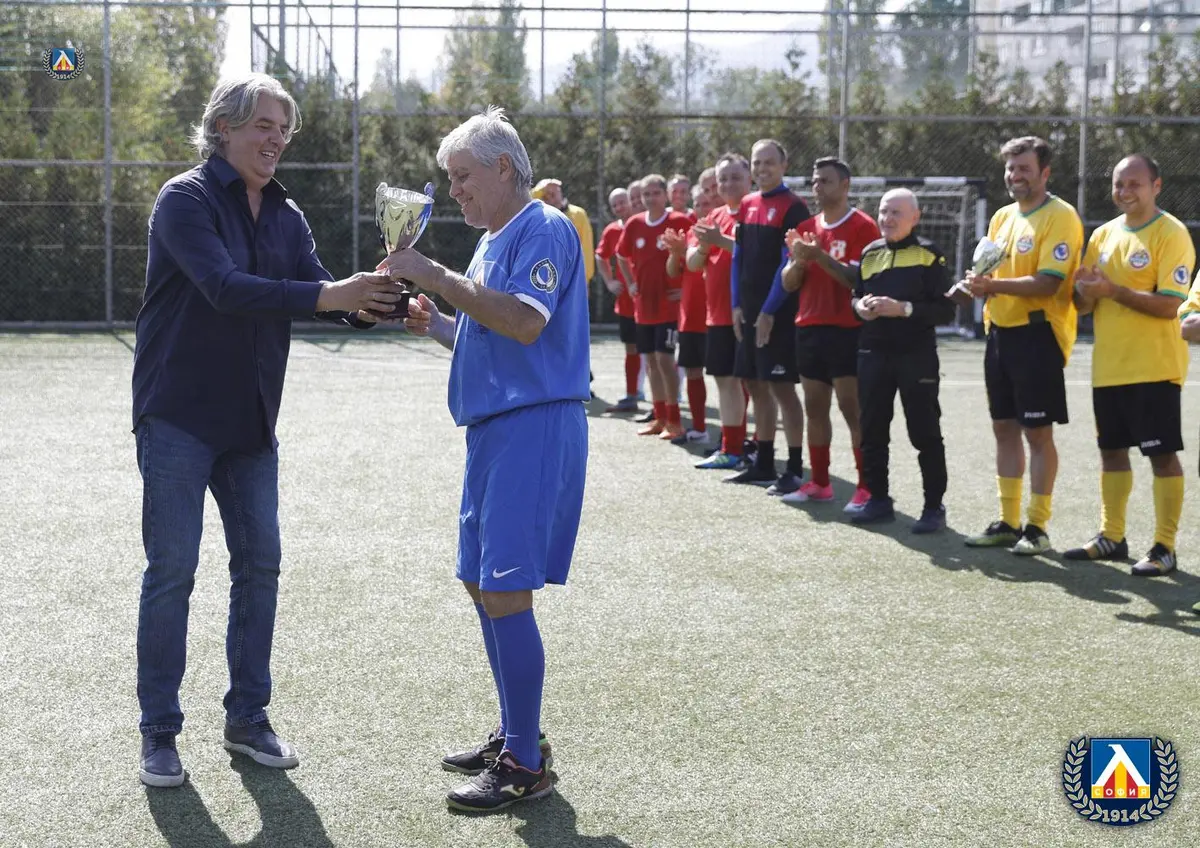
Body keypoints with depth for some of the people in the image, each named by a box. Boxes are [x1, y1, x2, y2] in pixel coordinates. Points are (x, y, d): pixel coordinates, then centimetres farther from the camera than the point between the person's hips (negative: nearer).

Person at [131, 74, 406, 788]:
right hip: (179, 415, -6)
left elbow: (319, 289, 1)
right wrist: (327, 296, -32)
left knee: (259, 564, 8)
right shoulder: (186, 200, -12)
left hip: (251, 421, 7)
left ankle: (247, 718, 20)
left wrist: (365, 303, -22)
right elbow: (224, 287, -26)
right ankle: (159, 732, 8)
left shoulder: (286, 216, 9)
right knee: (172, 570, -3)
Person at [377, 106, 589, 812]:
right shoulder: (495, 241, 20)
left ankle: (527, 766, -4)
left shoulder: (542, 229, -10)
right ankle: (515, 736, 25)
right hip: (494, 429, 10)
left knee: (506, 592, -11)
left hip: (534, 428, -10)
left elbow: (525, 324, -25)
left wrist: (438, 277, -22)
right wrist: (434, 323, 9)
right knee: (482, 584, 14)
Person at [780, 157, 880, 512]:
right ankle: (819, 482, 17)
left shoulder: (863, 226, -6)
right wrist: (799, 260, -8)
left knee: (853, 408, -7)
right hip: (809, 328, 7)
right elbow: (788, 283, 13)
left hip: (847, 330, -7)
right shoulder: (807, 228, 14)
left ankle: (867, 487, -4)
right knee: (814, 407, 9)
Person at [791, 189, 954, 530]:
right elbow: (855, 293, 20)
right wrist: (860, 306, -4)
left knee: (925, 433, -1)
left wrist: (903, 308, -20)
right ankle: (878, 499, 22)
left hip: (916, 355, -6)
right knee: (872, 431, 10)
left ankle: (934, 506, 6)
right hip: (873, 353, 6)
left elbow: (946, 311, -10)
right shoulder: (870, 253, 12)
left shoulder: (929, 254, -5)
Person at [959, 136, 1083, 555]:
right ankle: (1008, 522, 19)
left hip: (1038, 333, -8)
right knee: (1004, 428, 11)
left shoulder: (1060, 217, -11)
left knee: (1037, 432, -2)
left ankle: (1038, 527, 5)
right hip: (1000, 331, 8)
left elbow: (1048, 283, -20)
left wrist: (993, 284, -26)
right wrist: (978, 283, -5)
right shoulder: (1002, 217, 13)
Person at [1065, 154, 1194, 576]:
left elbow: (1169, 305, -19)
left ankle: (1164, 548, 4)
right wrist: (1086, 292, -11)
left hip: (1154, 368, -7)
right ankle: (1111, 537, 25)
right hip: (1108, 366, 7)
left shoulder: (1171, 234, -10)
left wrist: (1113, 290, -21)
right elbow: (1083, 303, 12)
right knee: (1111, 450, 14)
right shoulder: (1104, 234, 11)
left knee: (1162, 455, -2)